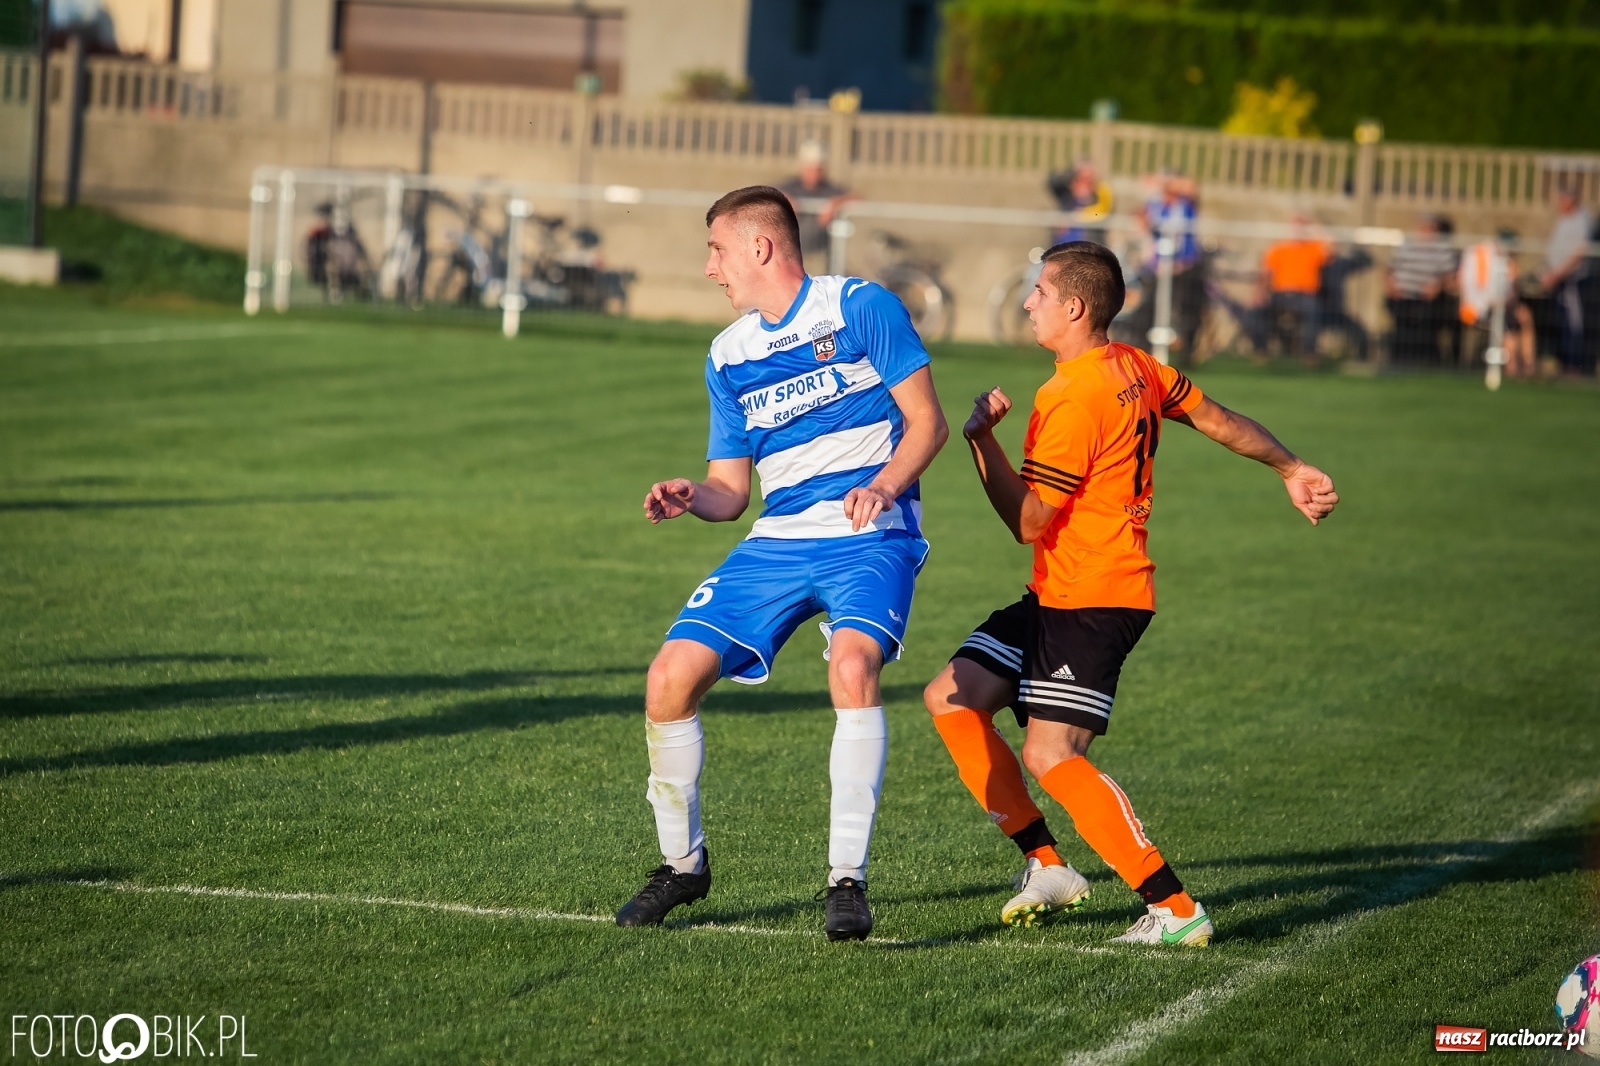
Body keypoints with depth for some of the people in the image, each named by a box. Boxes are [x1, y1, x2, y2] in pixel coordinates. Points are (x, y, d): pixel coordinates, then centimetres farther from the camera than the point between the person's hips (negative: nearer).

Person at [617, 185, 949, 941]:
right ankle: (682, 863, 13)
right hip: (778, 539, 6)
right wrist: (689, 499, -8)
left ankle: (848, 878, -25)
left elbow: (927, 422, -4)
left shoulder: (861, 307, -2)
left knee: (852, 664, -33)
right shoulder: (728, 355, 15)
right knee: (670, 679, -7)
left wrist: (883, 485, -22)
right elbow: (730, 489, 15)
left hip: (870, 537, -6)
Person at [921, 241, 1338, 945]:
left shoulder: (1073, 399, -20)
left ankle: (1175, 910, -18)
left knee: (1050, 754, -19)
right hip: (1058, 596, 10)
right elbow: (1216, 418, 21)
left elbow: (1028, 522, -19)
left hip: (1092, 603, -10)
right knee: (951, 699, 9)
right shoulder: (1135, 370, 8)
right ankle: (1047, 868, 10)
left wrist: (982, 438, -19)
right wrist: (1292, 470, 32)